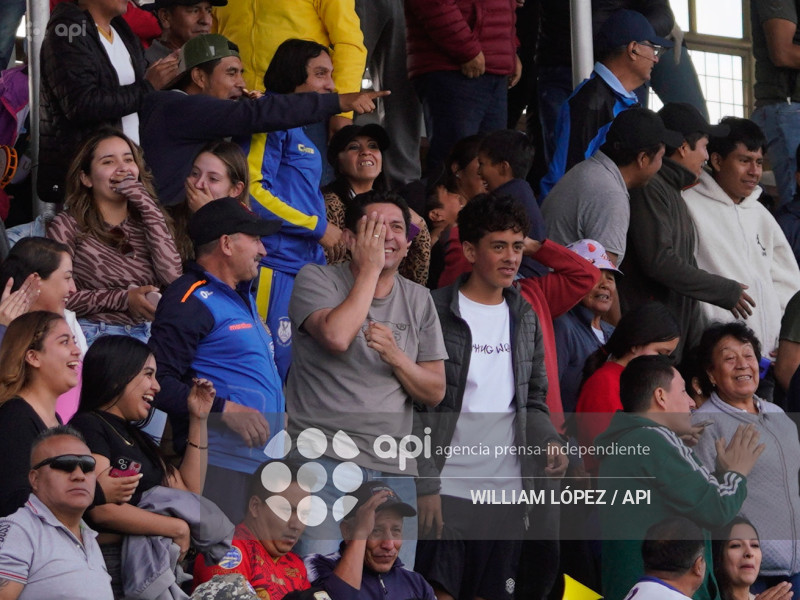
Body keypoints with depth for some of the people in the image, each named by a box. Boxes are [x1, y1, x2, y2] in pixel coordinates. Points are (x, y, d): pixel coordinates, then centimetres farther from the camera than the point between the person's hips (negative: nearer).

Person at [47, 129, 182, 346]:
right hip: (95, 334, -4)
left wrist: (147, 205, -2)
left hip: (150, 334, 4)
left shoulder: (146, 220, 16)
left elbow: (172, 276, -2)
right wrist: (124, 299, -10)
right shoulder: (68, 224, 3)